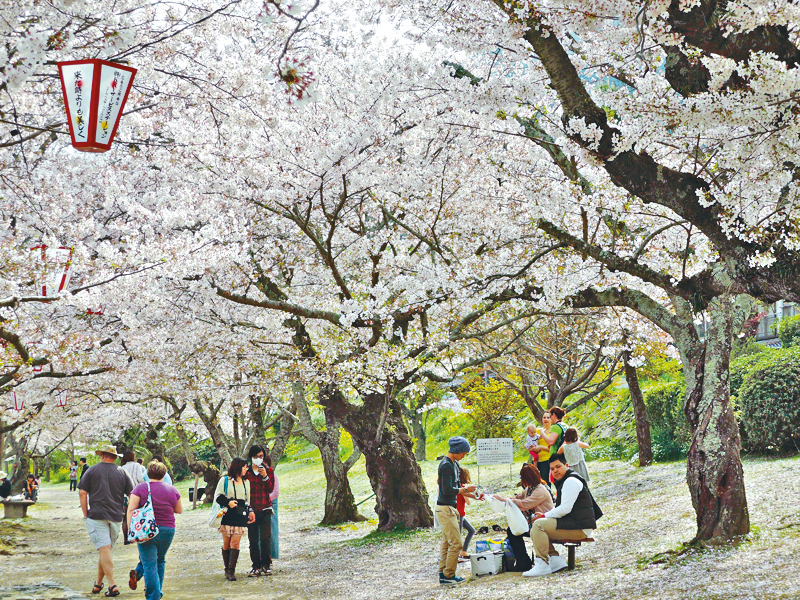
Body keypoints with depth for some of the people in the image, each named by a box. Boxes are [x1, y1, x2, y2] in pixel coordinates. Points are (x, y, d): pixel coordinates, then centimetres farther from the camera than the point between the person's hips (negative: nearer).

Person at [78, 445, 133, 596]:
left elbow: (82, 493, -1)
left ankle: (112, 586, -20)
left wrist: (86, 515, 5)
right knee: (105, 550, 15)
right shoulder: (122, 473, 9)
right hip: (116, 518, 3)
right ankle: (98, 584, 23)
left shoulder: (92, 470, 4)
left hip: (97, 516, -3)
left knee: (104, 549, -9)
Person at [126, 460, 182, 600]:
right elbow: (179, 510, 16)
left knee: (150, 564, -3)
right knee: (160, 561, 22)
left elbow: (131, 509, -9)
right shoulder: (172, 490, 5)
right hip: (167, 530, 2)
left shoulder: (141, 488, -2)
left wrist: (130, 528, -5)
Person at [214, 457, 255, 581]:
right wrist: (228, 503, -14)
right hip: (227, 515, -3)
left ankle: (231, 571, -11)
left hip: (240, 516, 3)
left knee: (235, 543, -8)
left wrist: (250, 511, 15)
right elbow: (218, 496, 1)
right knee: (226, 544, 2)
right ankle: (227, 569, 12)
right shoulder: (225, 480, 3)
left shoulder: (246, 482, 18)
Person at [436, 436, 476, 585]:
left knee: (447, 542, 12)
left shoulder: (454, 464, 12)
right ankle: (448, 575, -3)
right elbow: (447, 490, -23)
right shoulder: (446, 465, -18)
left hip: (450, 508, 10)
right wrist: (465, 490, -13)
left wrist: (471, 494, 12)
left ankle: (443, 573, 17)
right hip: (445, 508, -10)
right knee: (455, 543, -9)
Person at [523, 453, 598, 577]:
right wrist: (549, 513, 5)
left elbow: (565, 509, -20)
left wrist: (544, 515, -9)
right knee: (539, 524, 15)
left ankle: (542, 565, -23)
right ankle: (556, 560, 5)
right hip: (572, 524, 11)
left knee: (538, 525, -21)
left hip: (580, 527, -11)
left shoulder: (571, 481, -13)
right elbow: (560, 507, 26)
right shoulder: (563, 482, 22)